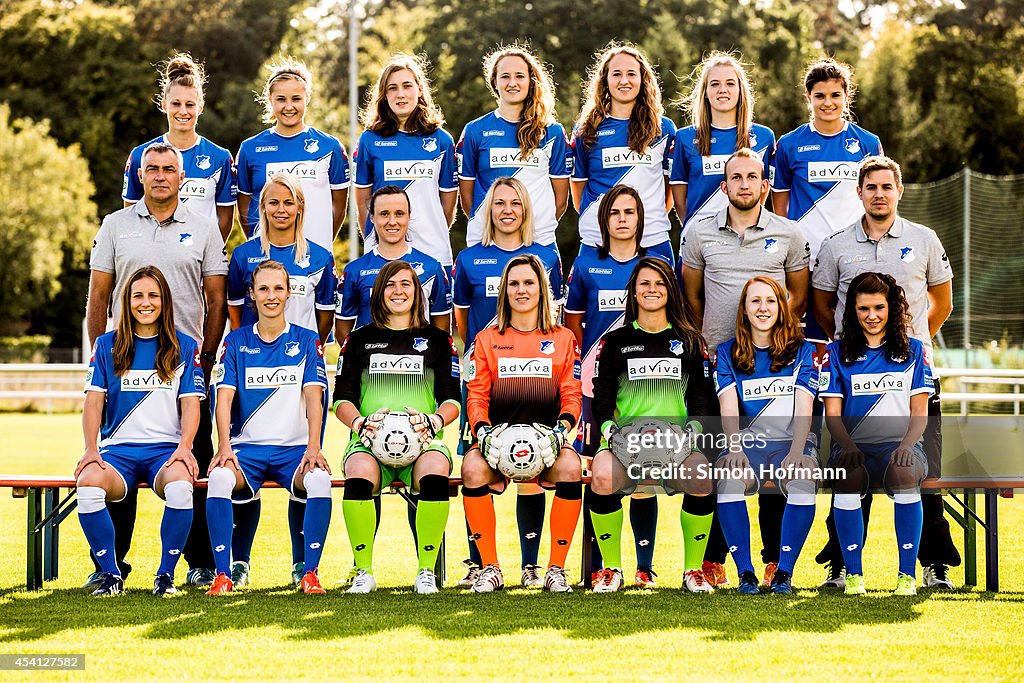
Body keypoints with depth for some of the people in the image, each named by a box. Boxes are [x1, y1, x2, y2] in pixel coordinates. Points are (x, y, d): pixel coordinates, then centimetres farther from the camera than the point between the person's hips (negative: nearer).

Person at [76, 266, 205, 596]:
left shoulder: (184, 347, 12)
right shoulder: (107, 345, 13)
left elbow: (190, 403, 5)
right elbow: (94, 401, 6)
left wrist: (184, 448, -14)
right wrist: (91, 449, -10)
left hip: (166, 448, -1)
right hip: (118, 448, 1)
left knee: (180, 486, -38)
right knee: (88, 484, -34)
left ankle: (166, 574, -18)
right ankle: (110, 574, -16)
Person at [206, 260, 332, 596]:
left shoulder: (307, 341, 8)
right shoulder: (236, 341, 10)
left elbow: (313, 397, -3)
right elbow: (224, 397, -1)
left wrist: (313, 447, -20)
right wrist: (224, 446, -18)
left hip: (294, 446, 0)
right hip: (246, 445, 1)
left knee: (319, 479, -33)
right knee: (219, 477, -32)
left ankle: (310, 574, -22)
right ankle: (223, 574, -24)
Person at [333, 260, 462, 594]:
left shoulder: (437, 340, 18)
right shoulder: (360, 340, 20)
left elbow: (452, 399, 11)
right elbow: (342, 398, 13)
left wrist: (433, 422, -12)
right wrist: (360, 423, -10)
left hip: (423, 441, 0)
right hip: (370, 441, 0)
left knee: (435, 474, -37)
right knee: (359, 476, -37)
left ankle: (426, 570, -24)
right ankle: (364, 571, -22)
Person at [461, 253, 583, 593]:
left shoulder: (563, 339, 15)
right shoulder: (487, 340, 15)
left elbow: (571, 395, 8)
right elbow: (476, 395, 7)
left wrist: (562, 429, -12)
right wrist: (483, 430, -13)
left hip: (546, 437, 0)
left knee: (570, 467, -34)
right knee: (472, 467, -33)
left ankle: (556, 568, -20)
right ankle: (490, 568, -19)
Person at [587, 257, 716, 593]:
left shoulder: (689, 341, 16)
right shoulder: (616, 341, 14)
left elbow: (702, 393, 13)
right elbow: (601, 392, 10)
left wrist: (693, 428, -4)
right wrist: (607, 427, -8)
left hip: (676, 433, 0)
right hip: (627, 432, 0)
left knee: (701, 479, -32)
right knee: (602, 476, -33)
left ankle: (693, 570, -11)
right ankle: (612, 569, -13)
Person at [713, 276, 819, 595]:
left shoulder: (803, 351, 10)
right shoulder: (727, 353, 12)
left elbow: (803, 408, -3)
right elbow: (729, 407, -3)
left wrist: (796, 452, -20)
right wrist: (736, 449, -22)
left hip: (792, 442, -1)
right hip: (746, 443, 1)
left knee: (803, 483, -35)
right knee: (728, 479, -34)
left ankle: (783, 572, -23)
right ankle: (745, 572, -24)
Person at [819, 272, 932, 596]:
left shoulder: (913, 351, 13)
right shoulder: (837, 352, 13)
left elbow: (919, 411, 8)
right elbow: (832, 413, 6)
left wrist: (906, 445, -13)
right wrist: (847, 446, -15)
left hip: (899, 445, 0)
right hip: (854, 447, 0)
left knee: (904, 475, -36)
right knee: (846, 476, -35)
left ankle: (907, 574, -26)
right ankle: (853, 573, -23)